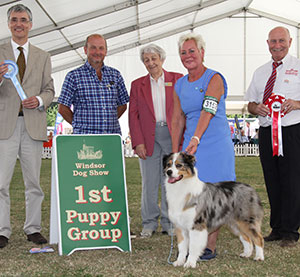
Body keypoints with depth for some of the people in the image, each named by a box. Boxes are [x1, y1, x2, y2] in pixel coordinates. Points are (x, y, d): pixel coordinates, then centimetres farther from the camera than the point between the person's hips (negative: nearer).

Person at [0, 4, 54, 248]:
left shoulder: (43, 57, 15)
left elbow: (50, 90, 14)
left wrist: (40, 100, -7)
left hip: (33, 124, 2)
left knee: (33, 181, 5)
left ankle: (33, 228, 14)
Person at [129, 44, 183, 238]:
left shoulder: (177, 79, 7)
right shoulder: (138, 85, 11)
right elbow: (133, 115, 6)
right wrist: (138, 142, -5)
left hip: (172, 135, -1)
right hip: (148, 138, 1)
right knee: (149, 183, 3)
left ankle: (169, 222, 15)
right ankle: (149, 223, 14)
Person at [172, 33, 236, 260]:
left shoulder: (214, 79, -7)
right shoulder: (180, 85, 13)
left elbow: (208, 111, -20)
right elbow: (178, 119, 14)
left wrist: (196, 139, -32)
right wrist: (175, 152, 8)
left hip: (215, 144, -5)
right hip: (191, 145, 6)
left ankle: (211, 247, 4)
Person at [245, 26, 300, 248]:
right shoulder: (260, 72, 18)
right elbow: (250, 103, 21)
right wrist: (256, 108, -2)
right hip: (266, 132, 5)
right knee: (272, 182, 8)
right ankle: (277, 228, 17)